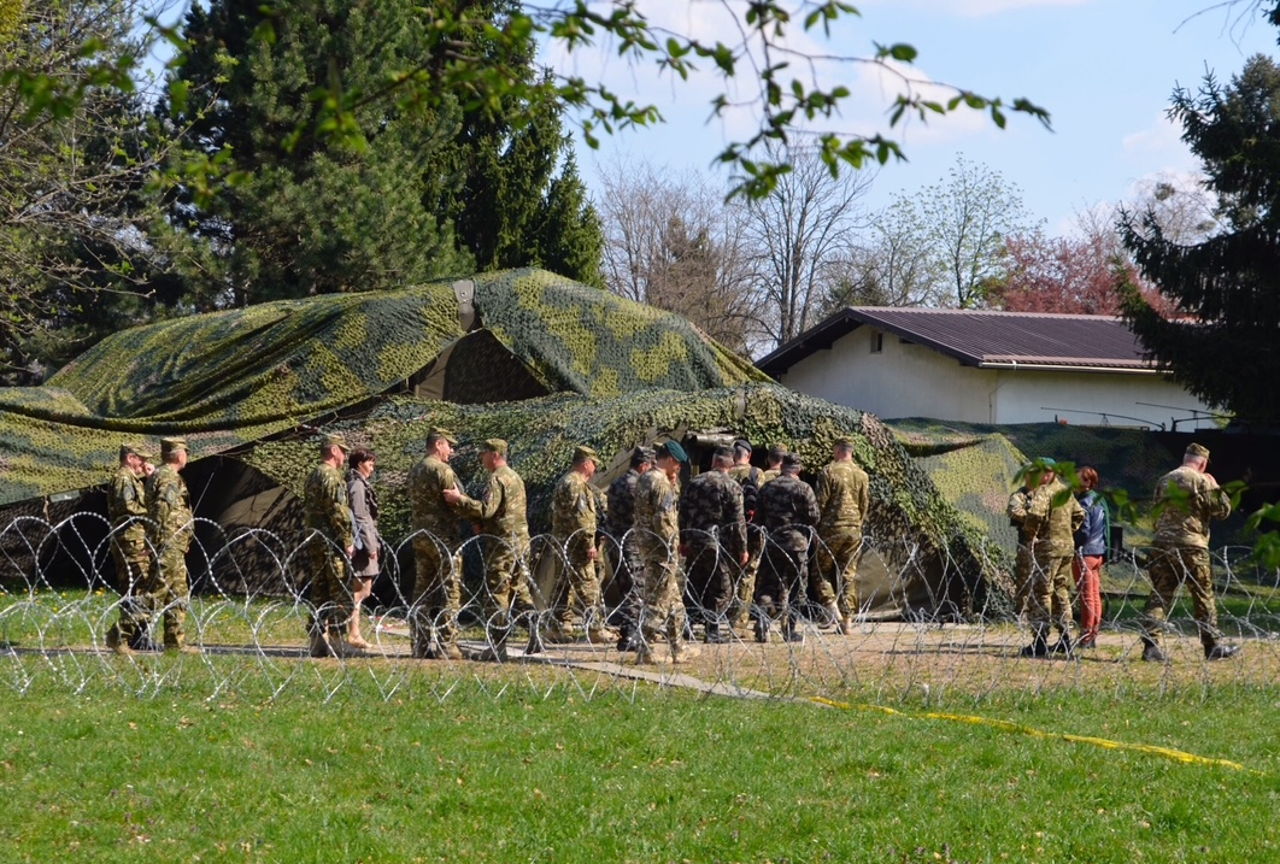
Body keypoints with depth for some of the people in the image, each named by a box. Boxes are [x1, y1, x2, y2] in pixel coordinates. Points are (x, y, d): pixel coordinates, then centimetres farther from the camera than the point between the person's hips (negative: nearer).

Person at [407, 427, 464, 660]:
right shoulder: (442, 470, -13)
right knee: (449, 593, -4)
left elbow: (416, 505, 15)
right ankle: (446, 647, -6)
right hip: (444, 537, -8)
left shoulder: (414, 471, 14)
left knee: (422, 592, 10)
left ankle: (421, 646, 11)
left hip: (420, 537, 8)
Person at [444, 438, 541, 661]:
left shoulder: (497, 479, -13)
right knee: (520, 589, 13)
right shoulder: (515, 477, 19)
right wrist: (483, 523, 16)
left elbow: (486, 509, -23)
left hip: (503, 542, -9)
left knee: (497, 593, -5)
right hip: (521, 540, 9)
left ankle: (498, 647, -4)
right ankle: (534, 634, 7)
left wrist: (459, 499, -15)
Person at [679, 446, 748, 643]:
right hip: (718, 543, -5)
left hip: (694, 543, 5)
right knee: (721, 588, 4)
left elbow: (683, 512, 8)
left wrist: (683, 541, 15)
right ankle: (712, 629, 0)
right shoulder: (731, 486, -7)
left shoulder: (695, 482, 7)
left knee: (696, 587, 14)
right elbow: (738, 520, -9)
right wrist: (742, 548, -3)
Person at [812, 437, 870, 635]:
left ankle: (832, 608, -11)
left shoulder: (828, 471, -8)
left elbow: (820, 502, -9)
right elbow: (866, 506, 12)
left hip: (831, 528, -5)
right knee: (848, 575, 8)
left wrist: (814, 525, 2)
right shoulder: (862, 476, 7)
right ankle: (847, 620, 6)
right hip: (854, 530, 5)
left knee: (821, 572, 7)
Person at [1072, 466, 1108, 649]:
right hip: (1099, 552, 9)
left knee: (1086, 596, -5)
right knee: (1095, 596, 11)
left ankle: (1086, 637, -3)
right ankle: (1093, 635, 15)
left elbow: (1083, 531, -19)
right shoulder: (1100, 501, 12)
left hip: (1085, 553, -9)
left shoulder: (1085, 503, -15)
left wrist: (1073, 547, -8)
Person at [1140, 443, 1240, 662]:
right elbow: (1223, 509, -3)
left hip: (1162, 544, 5)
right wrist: (1216, 488, 10)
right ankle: (1214, 646, 13)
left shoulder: (1164, 481, 13)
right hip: (1191, 547, -5)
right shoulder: (1201, 481, -6)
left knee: (1159, 595, 3)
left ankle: (1150, 644, -8)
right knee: (1204, 597, 6)